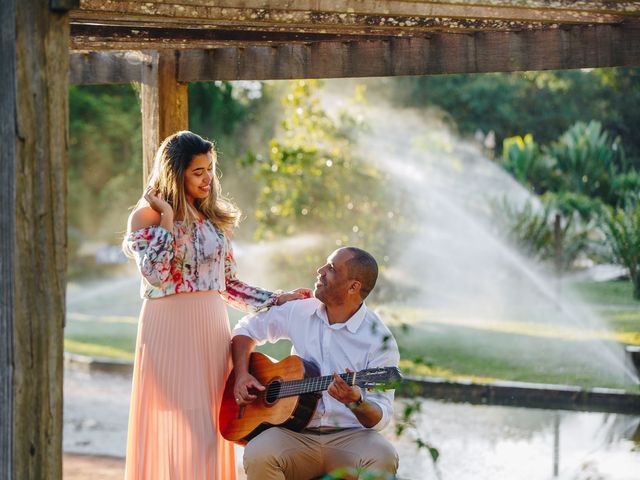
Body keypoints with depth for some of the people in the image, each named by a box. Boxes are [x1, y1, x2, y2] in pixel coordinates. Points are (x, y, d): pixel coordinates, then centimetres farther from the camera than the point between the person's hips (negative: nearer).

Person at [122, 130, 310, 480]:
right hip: (169, 329, -6)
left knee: (210, 427, 4)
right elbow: (156, 275, -18)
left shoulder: (214, 218, 15)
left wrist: (278, 300, 9)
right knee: (176, 428, -8)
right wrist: (167, 218, -13)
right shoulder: (145, 217, -3)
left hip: (212, 329, 6)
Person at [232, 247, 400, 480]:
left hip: (350, 435, -2)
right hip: (295, 433, 2)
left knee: (384, 458, -36)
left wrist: (356, 402, -30)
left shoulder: (379, 338, -5)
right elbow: (247, 328, 24)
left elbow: (380, 418, -8)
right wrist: (241, 374, 8)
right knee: (257, 455, -32)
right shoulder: (299, 312, 8)